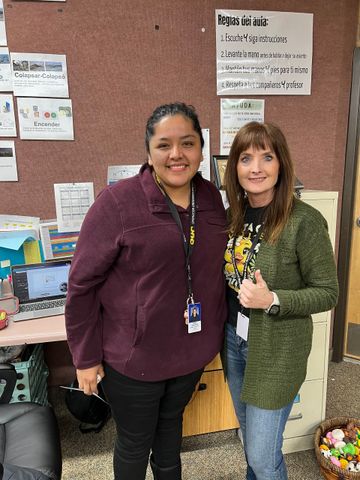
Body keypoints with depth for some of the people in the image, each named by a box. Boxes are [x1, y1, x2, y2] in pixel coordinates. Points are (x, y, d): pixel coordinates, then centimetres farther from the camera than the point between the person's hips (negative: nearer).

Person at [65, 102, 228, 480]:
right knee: (135, 442, 19)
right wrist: (85, 358, -10)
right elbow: (82, 283, -14)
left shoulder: (210, 197, -2)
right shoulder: (117, 202, -19)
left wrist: (217, 330, 10)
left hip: (193, 350, 5)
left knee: (171, 422, 29)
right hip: (134, 357, -4)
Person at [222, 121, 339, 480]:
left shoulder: (304, 221, -21)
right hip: (234, 338, 6)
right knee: (248, 434, 27)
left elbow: (327, 293, -15)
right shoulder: (234, 214, -2)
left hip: (277, 350, -6)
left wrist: (272, 301, -28)